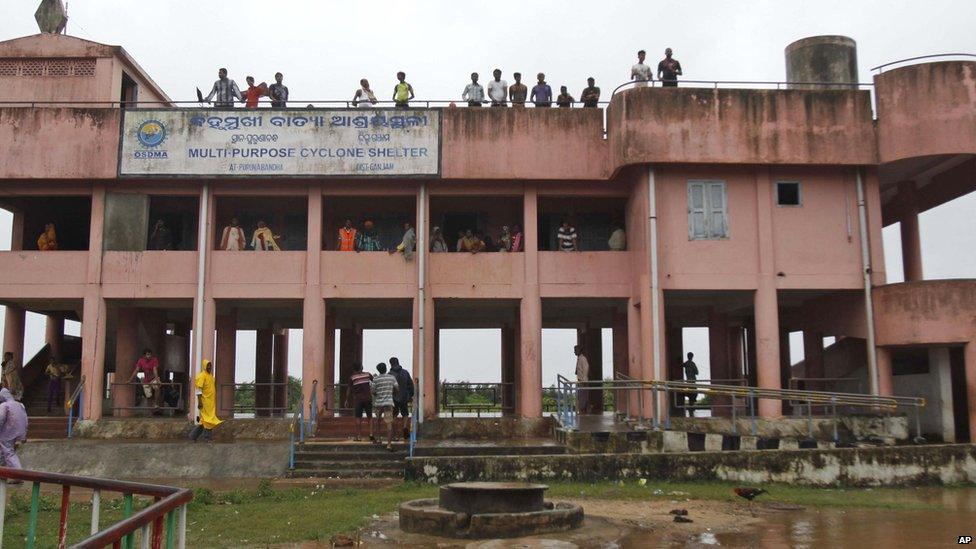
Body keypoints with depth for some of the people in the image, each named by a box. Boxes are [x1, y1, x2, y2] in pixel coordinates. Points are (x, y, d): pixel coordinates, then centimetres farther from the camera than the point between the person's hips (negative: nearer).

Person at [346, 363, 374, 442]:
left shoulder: (352, 377, 1)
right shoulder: (367, 374, 5)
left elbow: (349, 390, 3)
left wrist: (347, 400, 12)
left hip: (358, 399, -1)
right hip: (368, 398, 1)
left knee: (358, 418, 2)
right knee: (370, 417, 7)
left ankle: (359, 436, 0)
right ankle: (371, 434, -5)